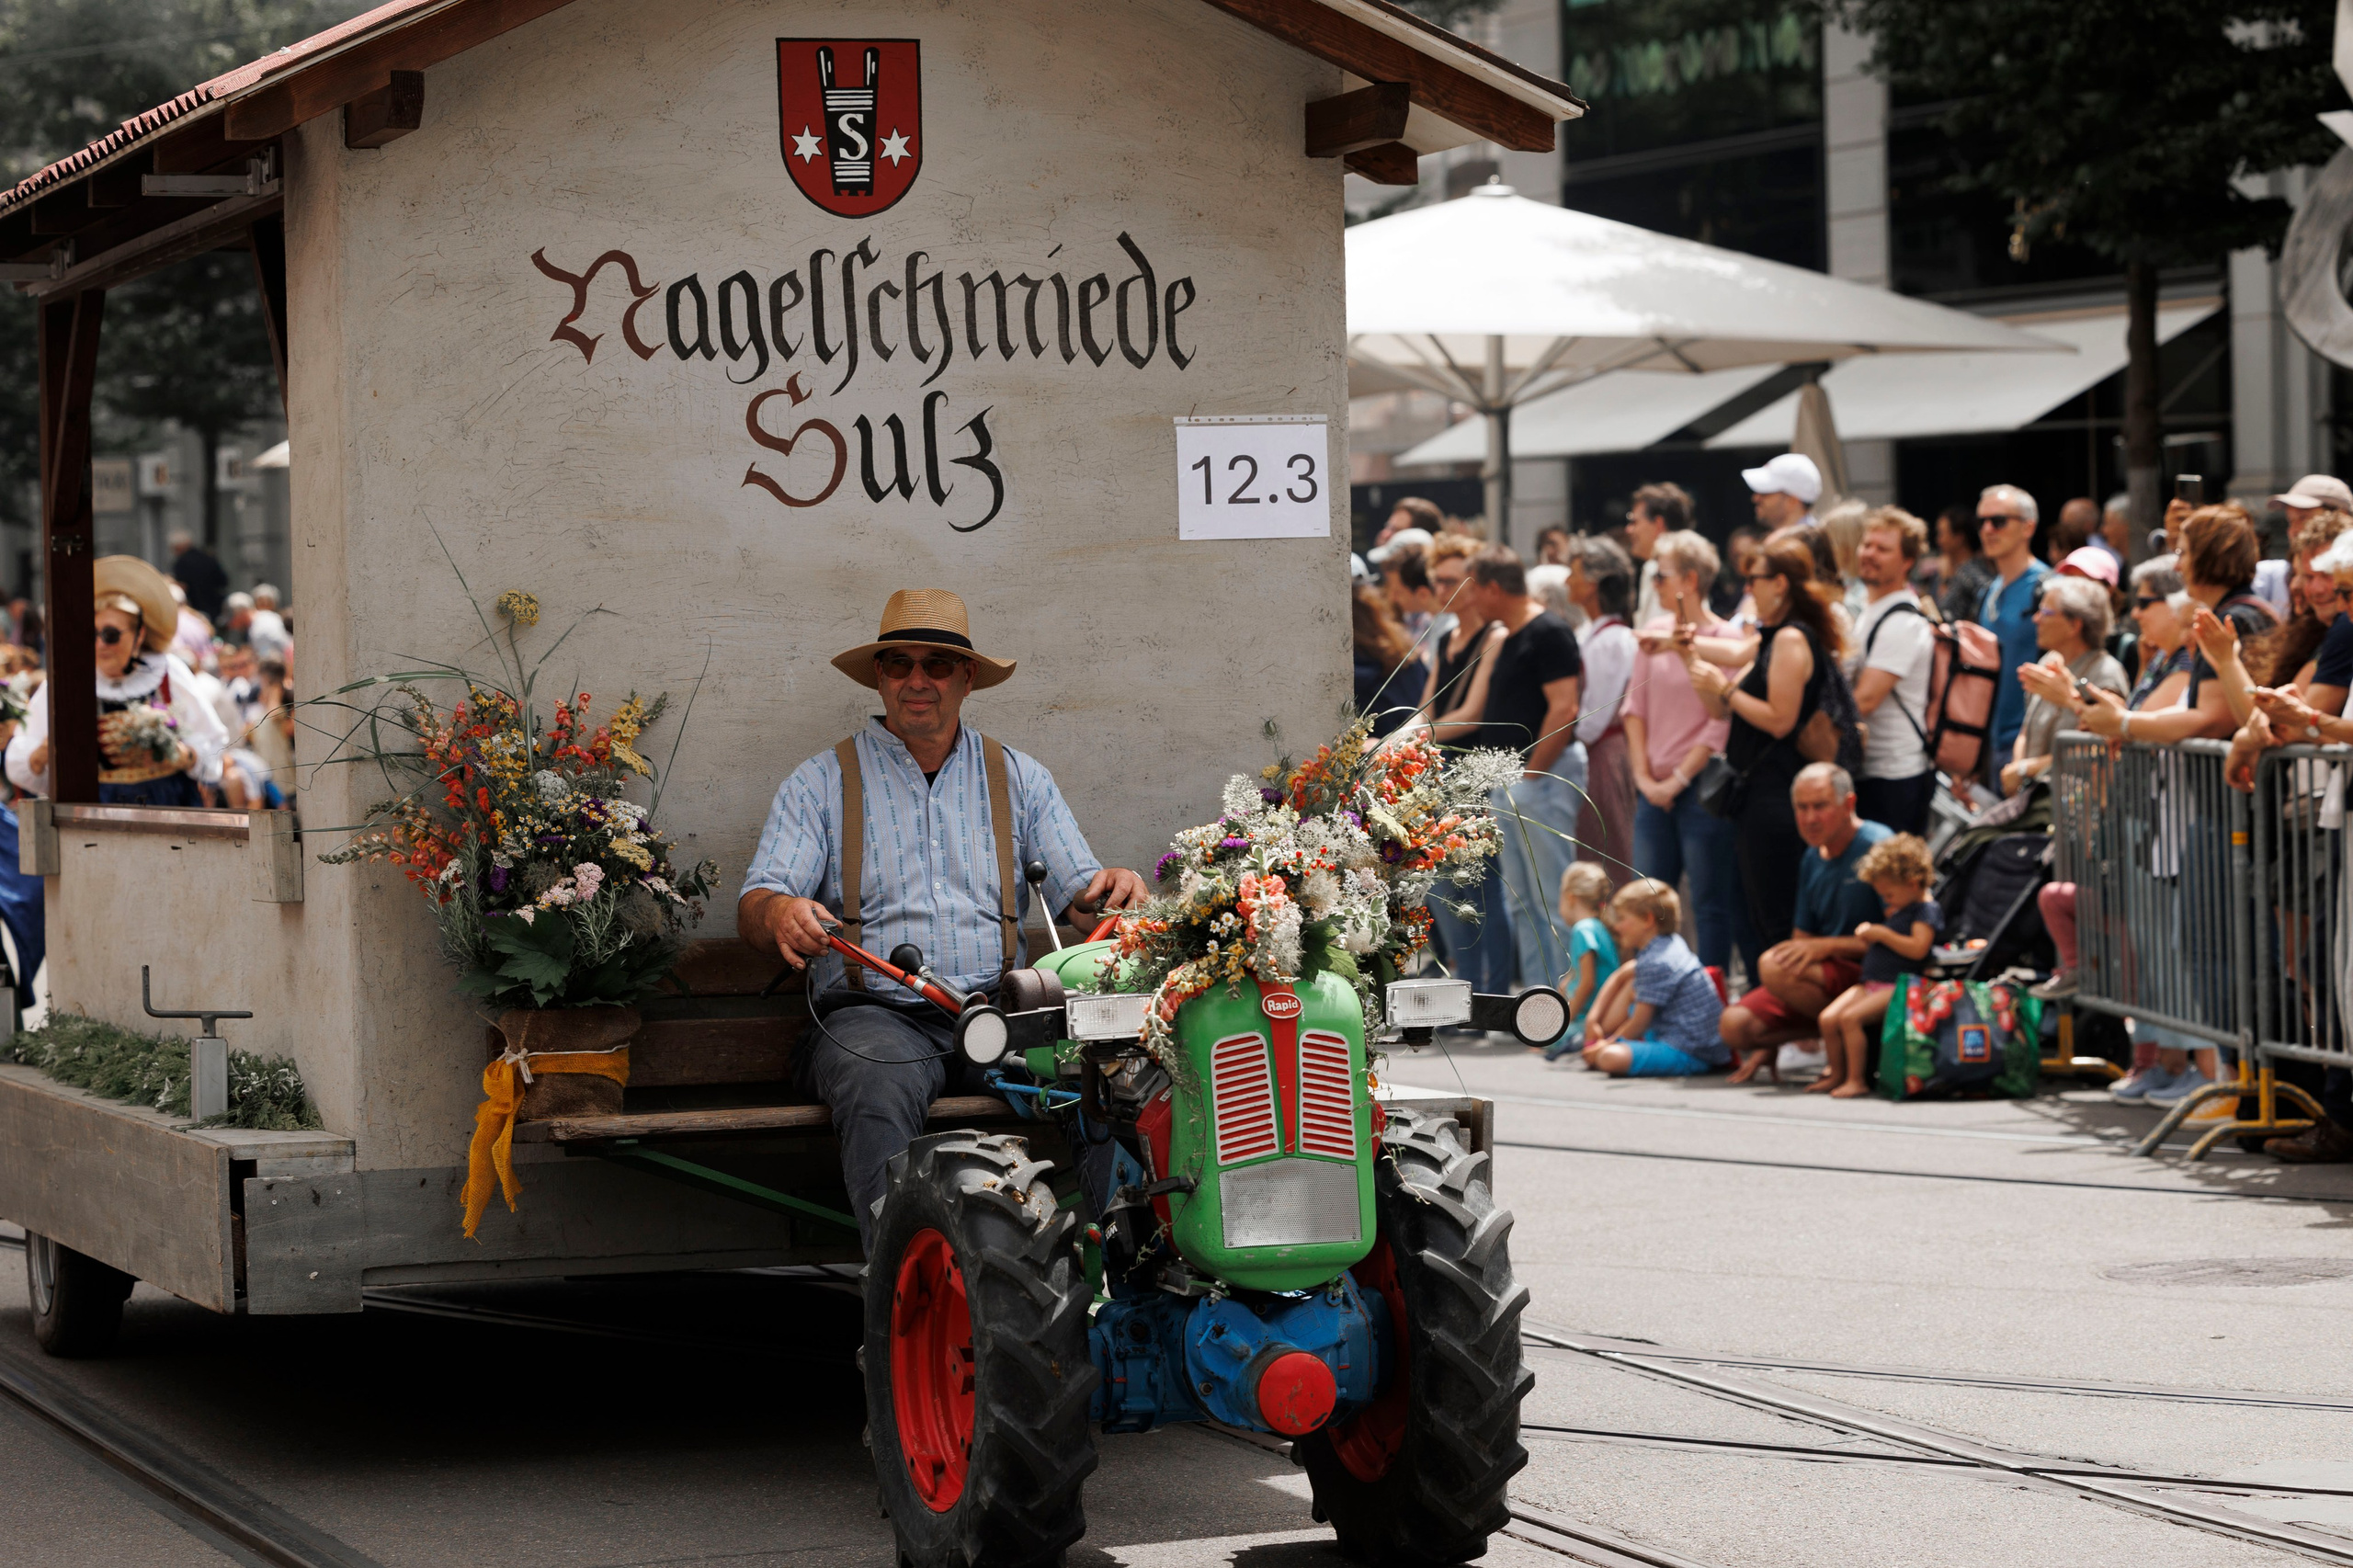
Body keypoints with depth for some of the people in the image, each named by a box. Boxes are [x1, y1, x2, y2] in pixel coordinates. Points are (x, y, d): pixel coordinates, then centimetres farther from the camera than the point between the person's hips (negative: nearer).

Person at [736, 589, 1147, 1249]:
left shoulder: (1019, 779, 20)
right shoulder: (821, 783, 13)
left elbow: (1078, 893, 14)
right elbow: (755, 907, 3)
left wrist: (1110, 890, -12)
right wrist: (781, 914, -23)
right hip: (875, 1013, -2)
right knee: (878, 1092, -38)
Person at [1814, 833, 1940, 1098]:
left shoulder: (1926, 910, -6)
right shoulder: (1894, 909, 23)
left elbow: (1918, 948, -20)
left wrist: (1883, 934, -16)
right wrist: (1868, 936, 11)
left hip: (1898, 986, -9)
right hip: (1870, 983, 9)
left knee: (1850, 1017, -28)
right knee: (1828, 1018, -9)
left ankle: (1856, 1079, -22)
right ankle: (1837, 1074, 4)